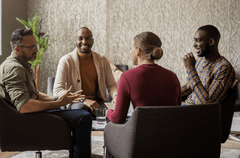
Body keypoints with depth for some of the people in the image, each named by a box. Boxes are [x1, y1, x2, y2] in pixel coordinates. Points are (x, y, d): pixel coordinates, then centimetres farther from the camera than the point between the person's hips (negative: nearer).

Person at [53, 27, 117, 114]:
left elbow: (112, 85, 15)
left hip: (98, 102, 3)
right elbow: (57, 90, -11)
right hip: (75, 102, -3)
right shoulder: (66, 60, -4)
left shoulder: (102, 60, 9)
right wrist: (84, 100, -24)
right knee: (80, 107, -40)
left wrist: (115, 96, -13)